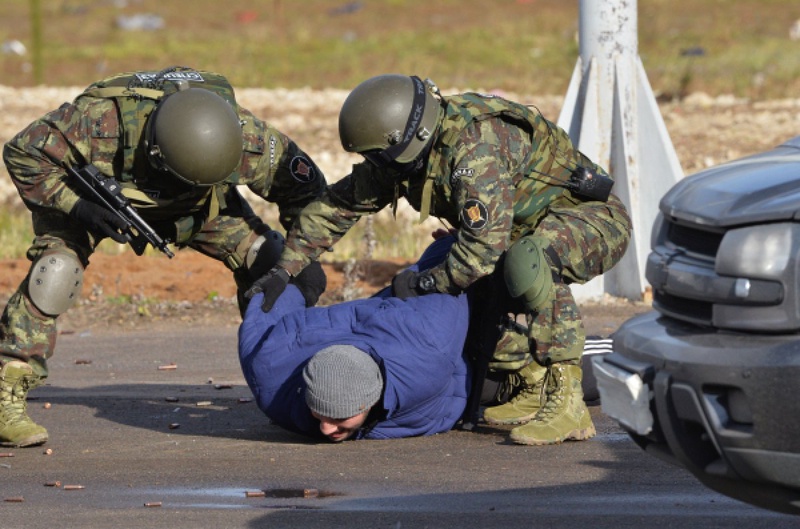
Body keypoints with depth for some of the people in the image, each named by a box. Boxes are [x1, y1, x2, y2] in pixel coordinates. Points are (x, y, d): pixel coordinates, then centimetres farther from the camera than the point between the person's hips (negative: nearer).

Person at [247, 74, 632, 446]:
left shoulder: (474, 145, -32)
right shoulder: (400, 154, -3)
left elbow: (485, 243, -35)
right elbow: (336, 205, 7)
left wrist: (424, 284, -20)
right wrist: (284, 270, 1)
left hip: (595, 219, -9)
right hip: (532, 226, 9)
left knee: (526, 262, -37)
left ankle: (568, 406, -32)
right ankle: (532, 394, 5)